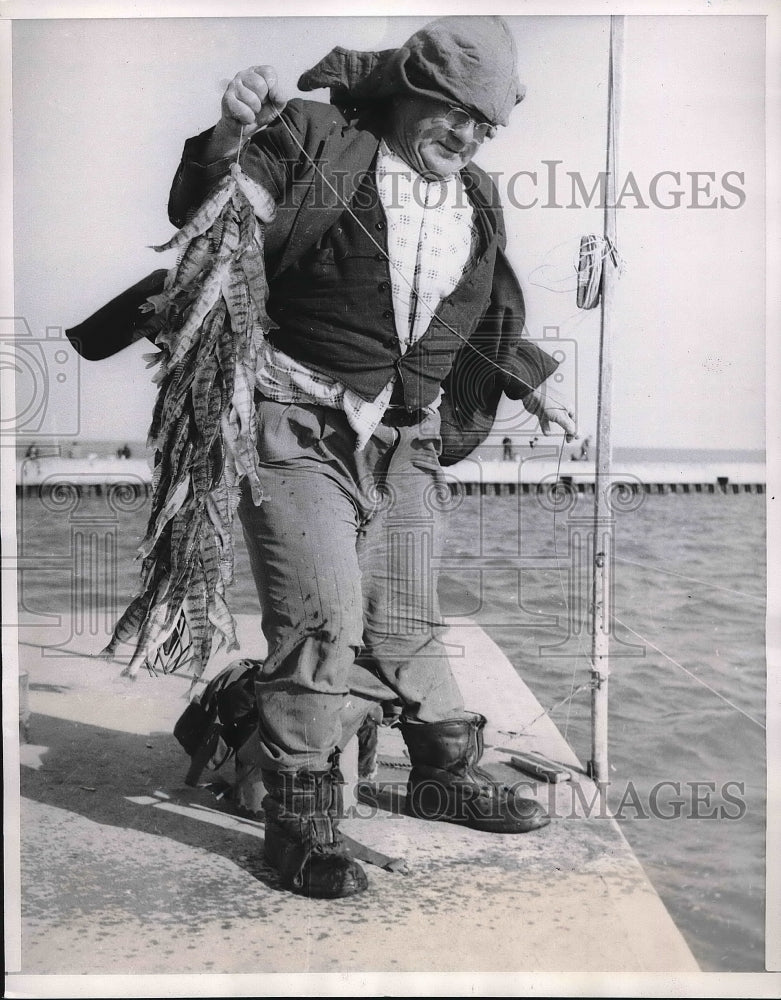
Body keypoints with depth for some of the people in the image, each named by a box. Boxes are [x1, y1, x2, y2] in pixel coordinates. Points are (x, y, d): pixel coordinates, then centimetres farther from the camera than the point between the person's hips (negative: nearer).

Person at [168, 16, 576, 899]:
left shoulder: (477, 200, 14)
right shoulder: (317, 143, -5)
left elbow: (487, 317, 28)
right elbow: (200, 217, -11)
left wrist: (529, 386, 29)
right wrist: (228, 141, -29)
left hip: (405, 444, 6)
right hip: (300, 429, -5)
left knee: (407, 621, 14)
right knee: (322, 619, -11)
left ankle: (445, 773, 32)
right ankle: (300, 817, 4)